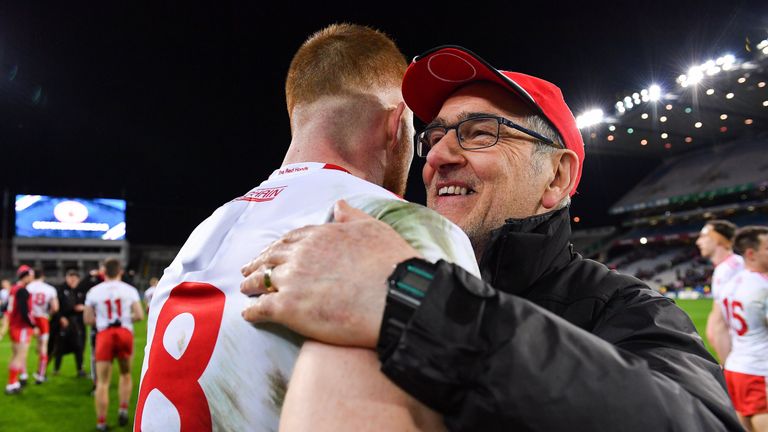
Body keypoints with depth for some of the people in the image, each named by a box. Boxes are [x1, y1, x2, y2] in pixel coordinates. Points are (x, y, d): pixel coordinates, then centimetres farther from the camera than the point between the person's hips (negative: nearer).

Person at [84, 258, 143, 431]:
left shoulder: (94, 291, 6)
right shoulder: (130, 290, 5)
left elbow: (88, 319, 5)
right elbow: (139, 315, -1)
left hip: (104, 335, 0)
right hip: (125, 333, 0)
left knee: (103, 381, 6)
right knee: (125, 374, 22)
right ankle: (123, 409, 10)